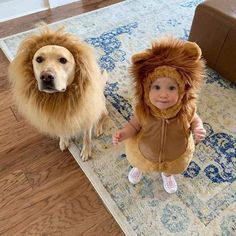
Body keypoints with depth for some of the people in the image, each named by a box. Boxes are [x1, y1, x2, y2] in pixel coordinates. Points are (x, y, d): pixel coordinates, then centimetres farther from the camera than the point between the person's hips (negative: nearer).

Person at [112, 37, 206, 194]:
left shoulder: (187, 108, -34)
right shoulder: (143, 110, -36)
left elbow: (195, 120, -13)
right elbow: (134, 124, -18)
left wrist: (198, 130, -33)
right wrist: (123, 134, -36)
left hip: (176, 155, 1)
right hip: (145, 152, 0)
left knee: (170, 168, 37)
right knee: (140, 163, 36)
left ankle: (167, 175, 77)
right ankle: (138, 168, 76)